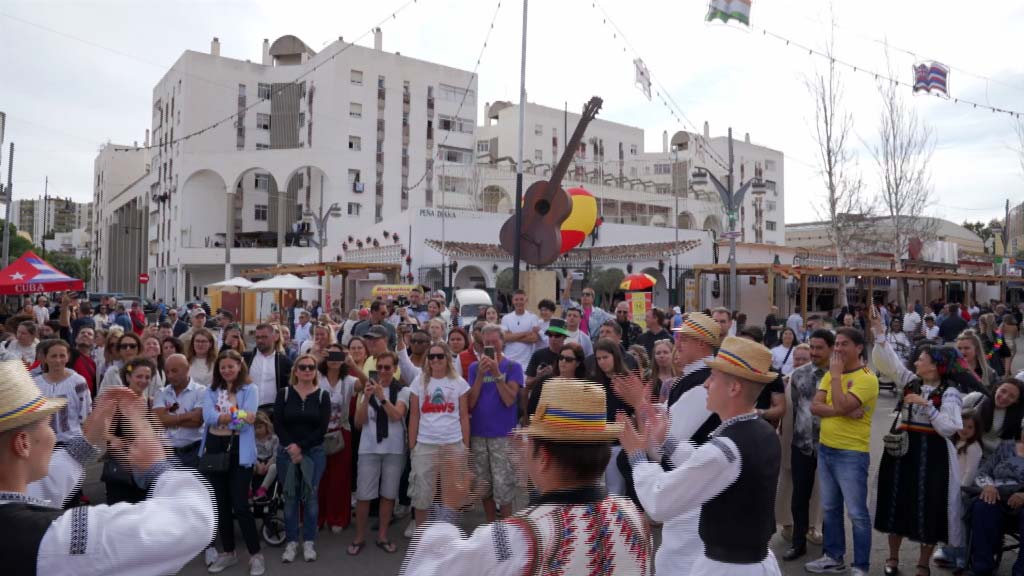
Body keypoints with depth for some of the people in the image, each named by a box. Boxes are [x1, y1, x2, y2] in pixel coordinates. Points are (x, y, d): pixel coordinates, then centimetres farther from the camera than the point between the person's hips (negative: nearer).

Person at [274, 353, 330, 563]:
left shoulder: (323, 395, 0)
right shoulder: (284, 393, 2)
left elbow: (322, 428, -6)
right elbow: (278, 425, -4)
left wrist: (301, 446, -14)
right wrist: (291, 448, -14)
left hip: (314, 452, 0)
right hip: (287, 452, 1)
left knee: (310, 496, 1)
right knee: (290, 496, 5)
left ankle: (309, 542, 12)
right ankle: (291, 542, 15)